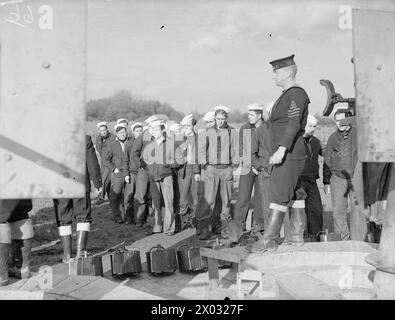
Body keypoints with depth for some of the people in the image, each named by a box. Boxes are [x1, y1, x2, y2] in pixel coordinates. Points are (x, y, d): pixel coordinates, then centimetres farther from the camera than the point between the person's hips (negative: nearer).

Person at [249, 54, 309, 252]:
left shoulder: (296, 94, -12)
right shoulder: (288, 95, 18)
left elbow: (294, 125, -24)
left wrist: (281, 150, -31)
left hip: (289, 154, -10)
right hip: (289, 154, 10)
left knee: (279, 195, -10)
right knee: (294, 194, 12)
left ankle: (269, 240, -7)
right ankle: (297, 236, 19)